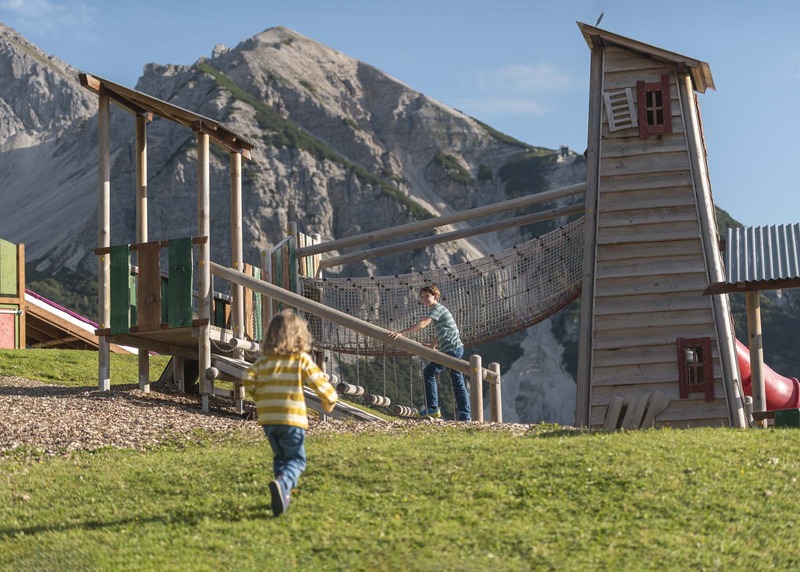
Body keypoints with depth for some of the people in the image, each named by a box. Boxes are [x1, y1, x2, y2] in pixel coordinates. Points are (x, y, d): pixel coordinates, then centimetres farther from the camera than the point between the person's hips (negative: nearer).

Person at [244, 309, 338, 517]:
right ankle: (282, 484, -28)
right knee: (296, 459, 1)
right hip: (292, 418, -4)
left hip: (268, 418, 4)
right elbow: (319, 382, -5)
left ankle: (283, 495, 12)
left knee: (280, 456, 21)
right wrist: (330, 400, 14)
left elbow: (249, 381, -1)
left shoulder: (263, 361, 7)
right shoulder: (302, 360, -3)